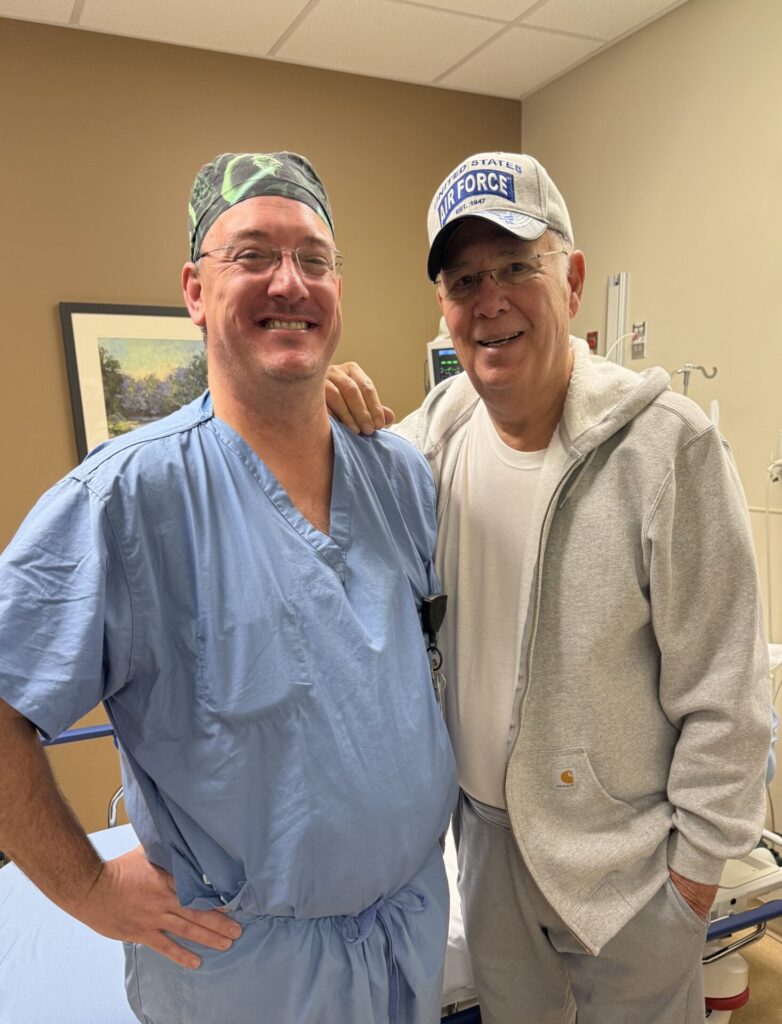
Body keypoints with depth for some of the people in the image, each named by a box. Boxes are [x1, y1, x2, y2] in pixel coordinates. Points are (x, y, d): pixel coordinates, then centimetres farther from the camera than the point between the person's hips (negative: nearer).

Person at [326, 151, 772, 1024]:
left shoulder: (667, 444, -22)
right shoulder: (441, 424, -8)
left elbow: (722, 690, -16)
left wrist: (700, 853, -8)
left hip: (621, 848, -4)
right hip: (484, 819, 5)